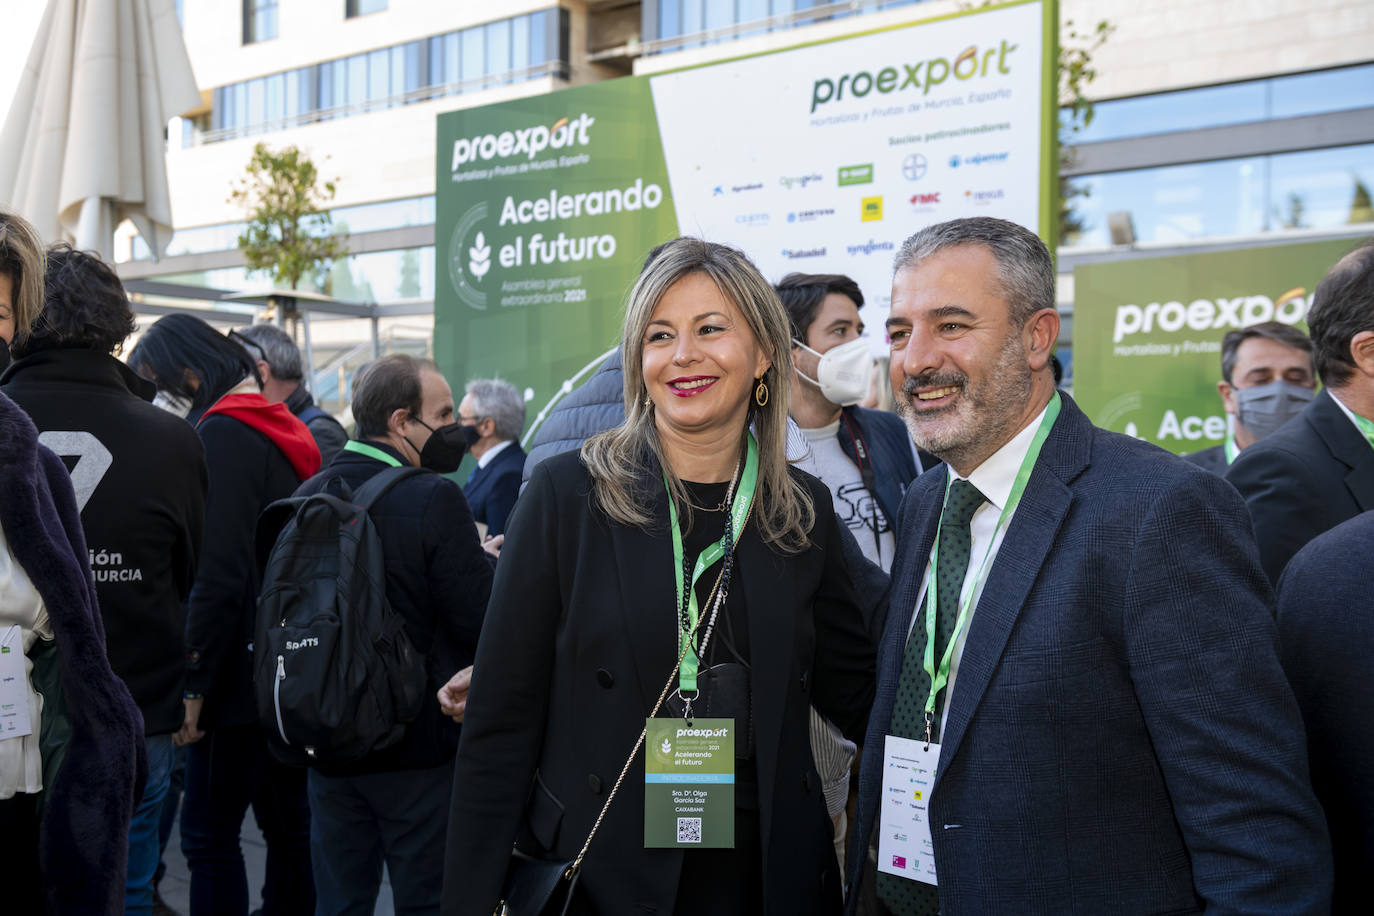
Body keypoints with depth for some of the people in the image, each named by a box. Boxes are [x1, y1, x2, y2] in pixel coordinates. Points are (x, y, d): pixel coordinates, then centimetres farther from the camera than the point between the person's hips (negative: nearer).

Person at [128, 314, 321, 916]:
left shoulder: (222, 434, -14)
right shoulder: (283, 430, 14)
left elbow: (217, 577, -22)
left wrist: (194, 685, -19)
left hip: (240, 673, -9)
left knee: (208, 836, -3)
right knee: (285, 821, 16)